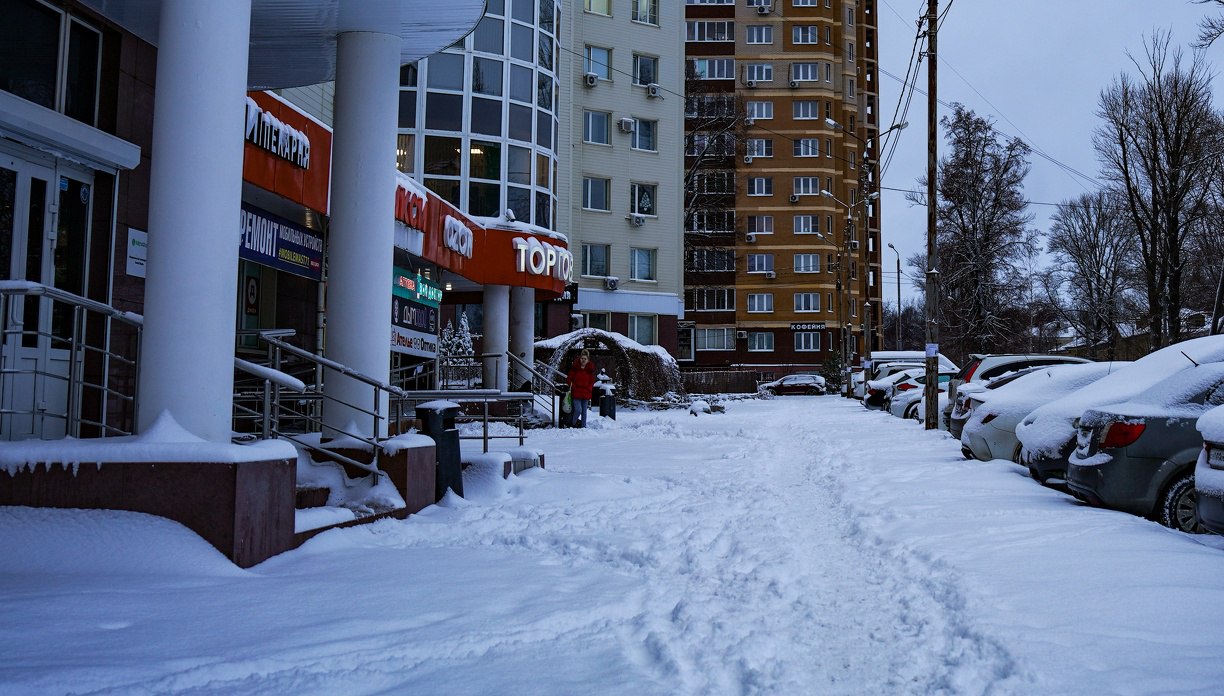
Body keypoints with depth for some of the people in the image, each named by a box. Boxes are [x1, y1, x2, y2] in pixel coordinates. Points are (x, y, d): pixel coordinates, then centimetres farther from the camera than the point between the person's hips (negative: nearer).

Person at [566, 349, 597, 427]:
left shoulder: (590, 369, 4)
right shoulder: (574, 367, -3)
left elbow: (592, 382, 12)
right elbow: (569, 379, 3)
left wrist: (588, 390, -1)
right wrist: (574, 387, -7)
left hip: (586, 394, 3)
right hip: (576, 393, -3)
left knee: (584, 412, 8)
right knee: (578, 410, -12)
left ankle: (583, 426, 17)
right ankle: (573, 424, 10)